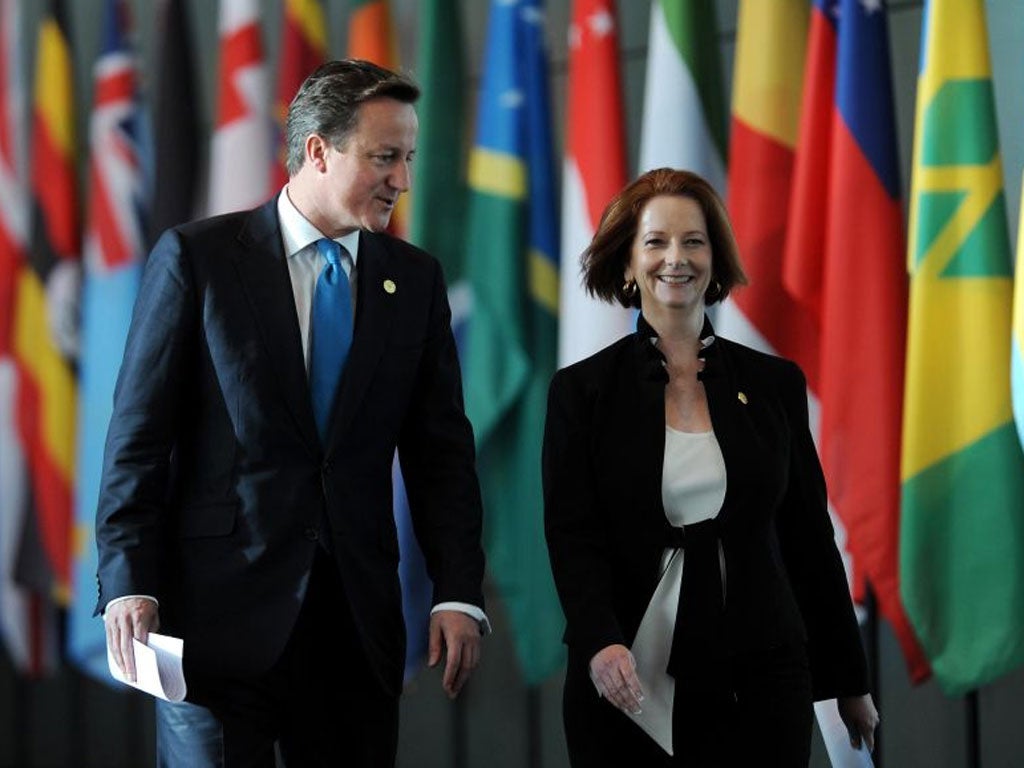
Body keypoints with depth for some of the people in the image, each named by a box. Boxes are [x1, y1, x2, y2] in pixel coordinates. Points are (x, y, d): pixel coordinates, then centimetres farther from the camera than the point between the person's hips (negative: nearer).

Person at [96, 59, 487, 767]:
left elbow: (441, 449, 9)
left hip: (358, 621, 3)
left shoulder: (415, 278, 10)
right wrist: (129, 585, -11)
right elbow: (139, 436, -3)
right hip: (221, 614, -3)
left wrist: (459, 595, -2)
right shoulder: (196, 257, -1)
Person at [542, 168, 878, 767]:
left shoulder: (775, 384, 7)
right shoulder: (582, 391, 2)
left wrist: (849, 681, 12)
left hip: (758, 685, 1)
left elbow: (809, 537, 10)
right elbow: (572, 537, -6)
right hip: (629, 687, -1)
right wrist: (600, 643, -24)